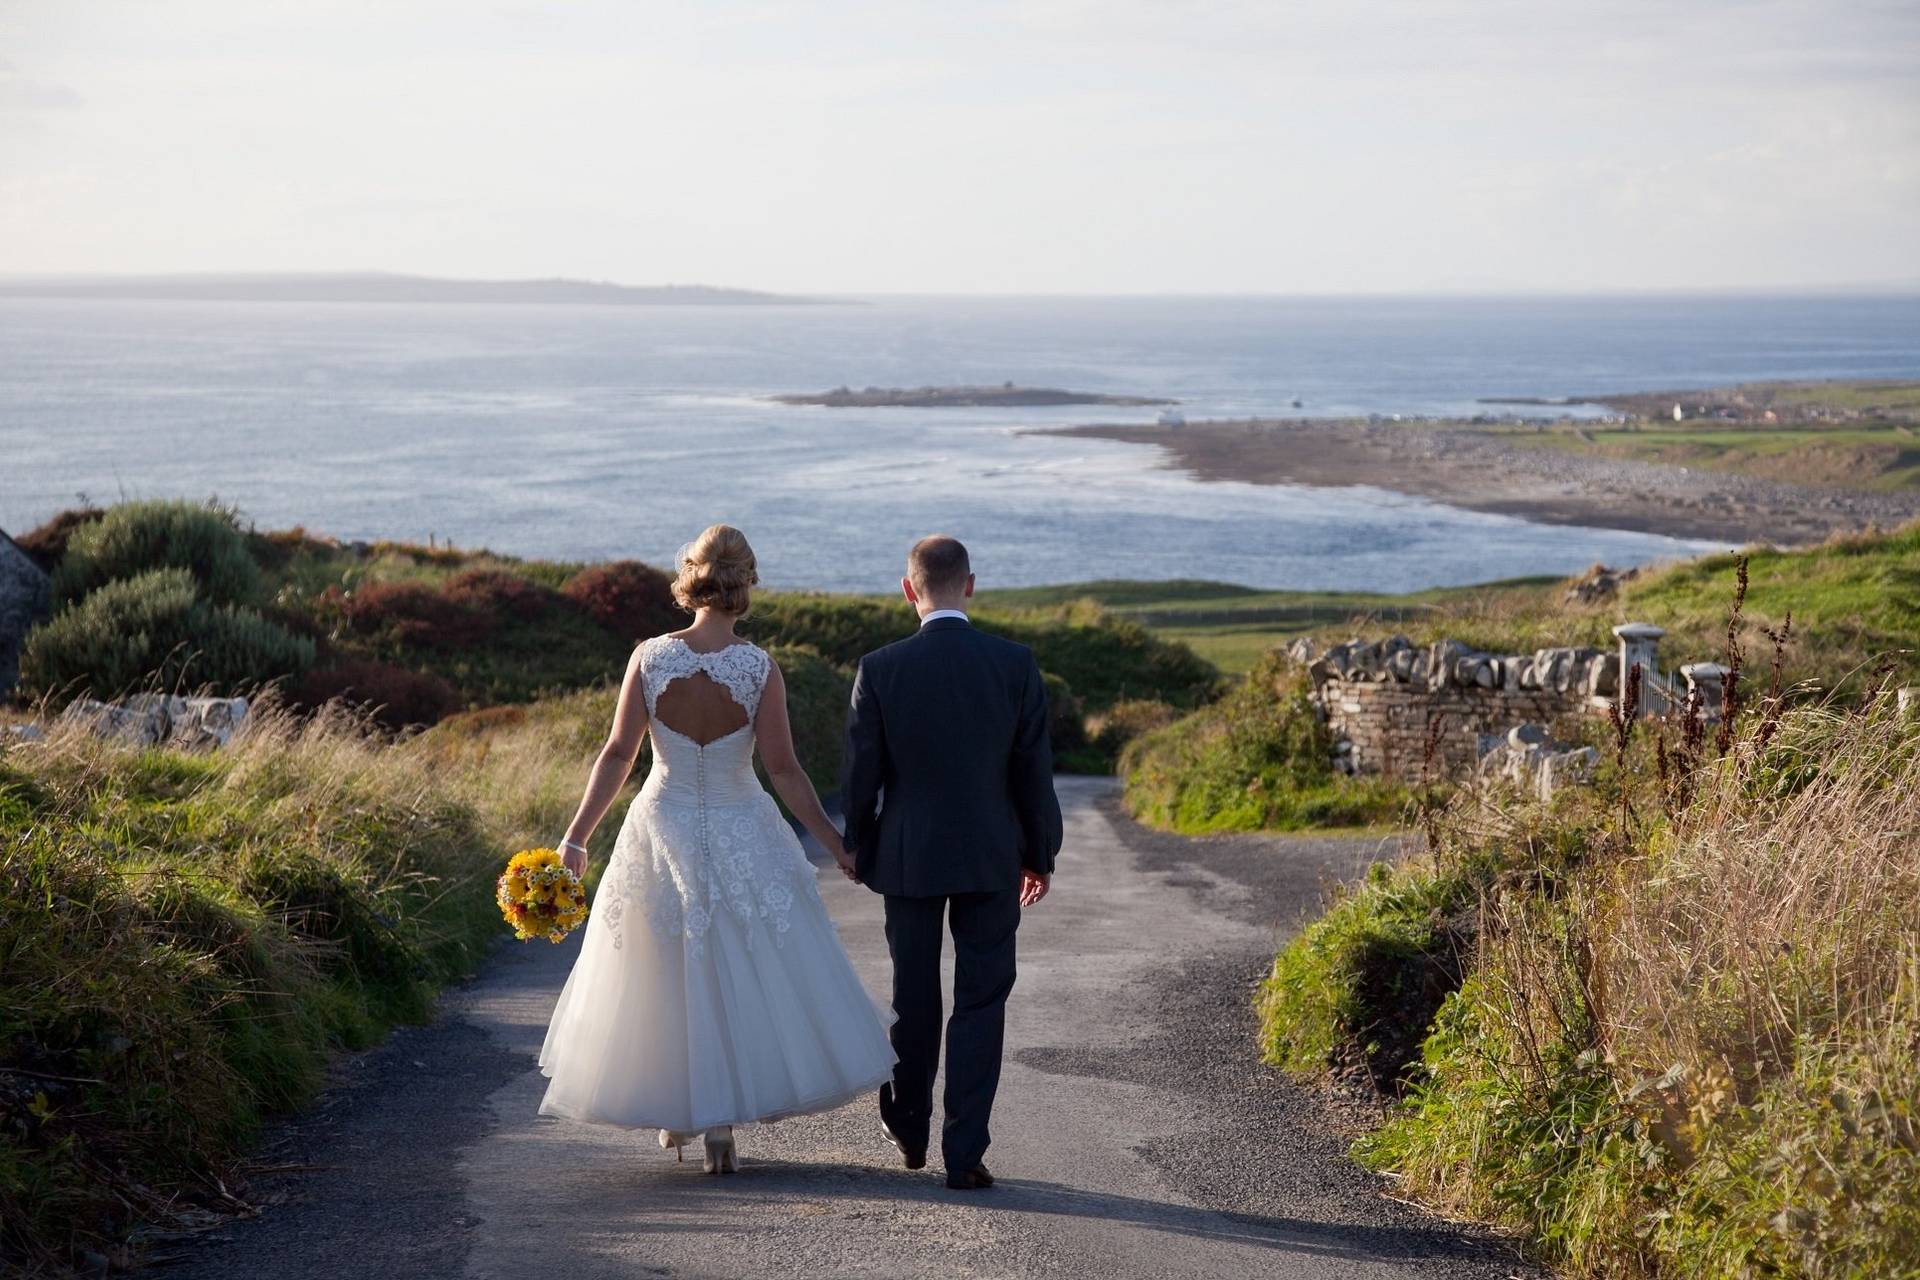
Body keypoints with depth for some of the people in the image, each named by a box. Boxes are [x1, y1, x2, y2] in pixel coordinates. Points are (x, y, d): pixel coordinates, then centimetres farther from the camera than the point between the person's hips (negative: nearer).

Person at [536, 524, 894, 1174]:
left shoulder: (649, 658, -11)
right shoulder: (759, 668, -15)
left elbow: (617, 756, -8)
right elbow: (783, 770, -12)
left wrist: (576, 837, 1)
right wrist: (838, 844, -2)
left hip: (662, 834, 2)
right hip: (743, 839, -2)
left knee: (662, 983, 18)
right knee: (745, 983, 11)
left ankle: (674, 1117, 28)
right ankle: (719, 1119, 6)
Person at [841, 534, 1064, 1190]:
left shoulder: (879, 669, -9)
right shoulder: (1016, 663, -8)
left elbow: (862, 775, -4)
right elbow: (1034, 768, -3)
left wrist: (858, 852, 11)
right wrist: (1040, 854, 8)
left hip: (908, 857, 1)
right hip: (990, 857, -1)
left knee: (913, 996, 17)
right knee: (981, 1002, 4)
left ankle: (909, 1126, 34)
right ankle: (964, 1153, 0)